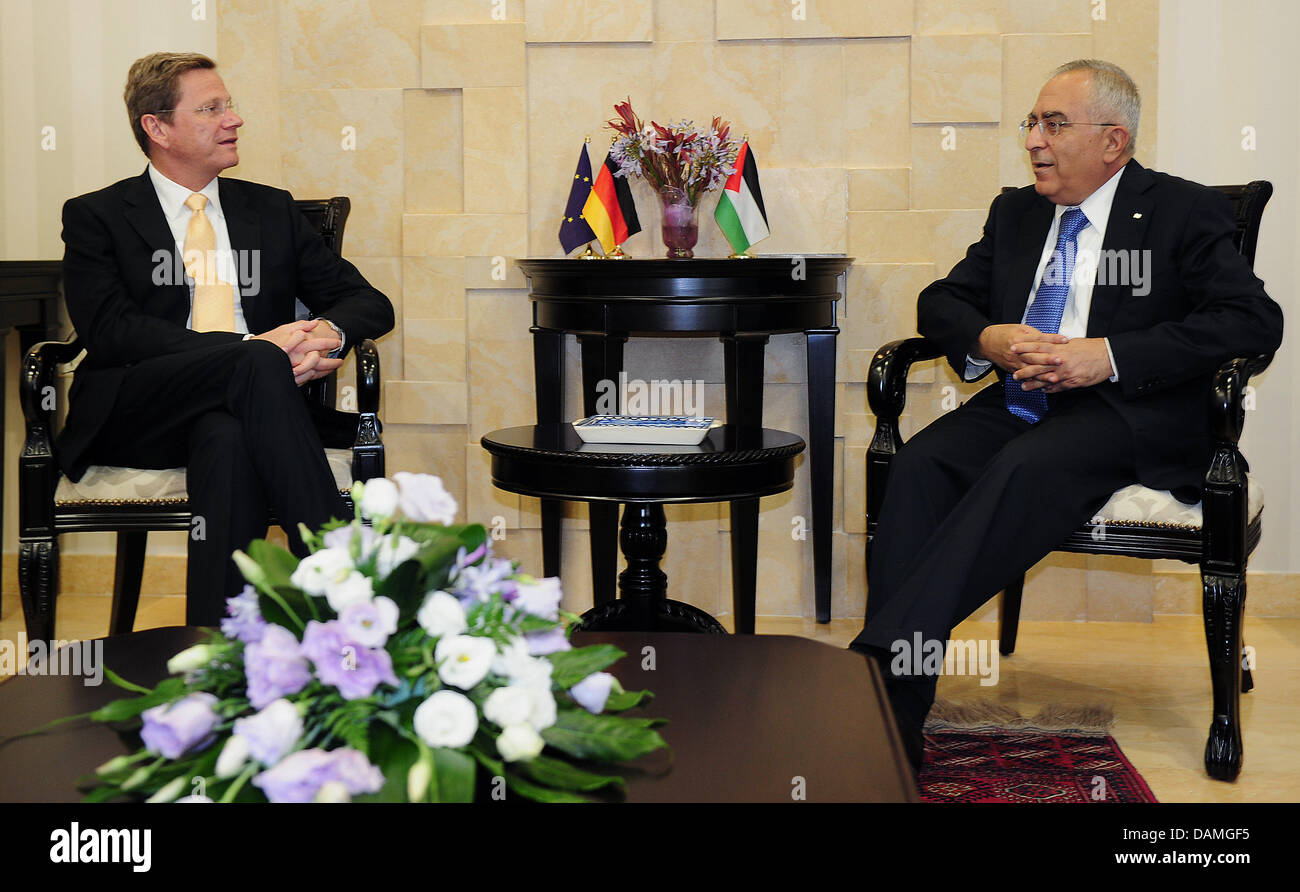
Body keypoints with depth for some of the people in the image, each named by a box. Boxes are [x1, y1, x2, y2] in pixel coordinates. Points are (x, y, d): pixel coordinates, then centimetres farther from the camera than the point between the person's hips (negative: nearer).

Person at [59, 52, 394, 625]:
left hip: (237, 411, 2)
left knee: (226, 435, -37)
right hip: (133, 421, -2)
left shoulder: (271, 210, 21)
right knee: (258, 363, -34)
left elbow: (368, 301, 16)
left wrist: (328, 331, -11)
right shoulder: (96, 217, 10)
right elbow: (110, 331, -7)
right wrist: (254, 347, -19)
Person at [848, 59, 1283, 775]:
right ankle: (888, 722, -33)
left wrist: (1108, 356, -18)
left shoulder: (1183, 212, 3)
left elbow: (1255, 320, -9)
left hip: (1124, 414, -5)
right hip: (1016, 403, 5)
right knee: (919, 463, -26)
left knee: (1024, 468, -36)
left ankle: (877, 656, -42)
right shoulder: (1014, 213, 20)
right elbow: (940, 301, 20)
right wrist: (987, 338, -5)